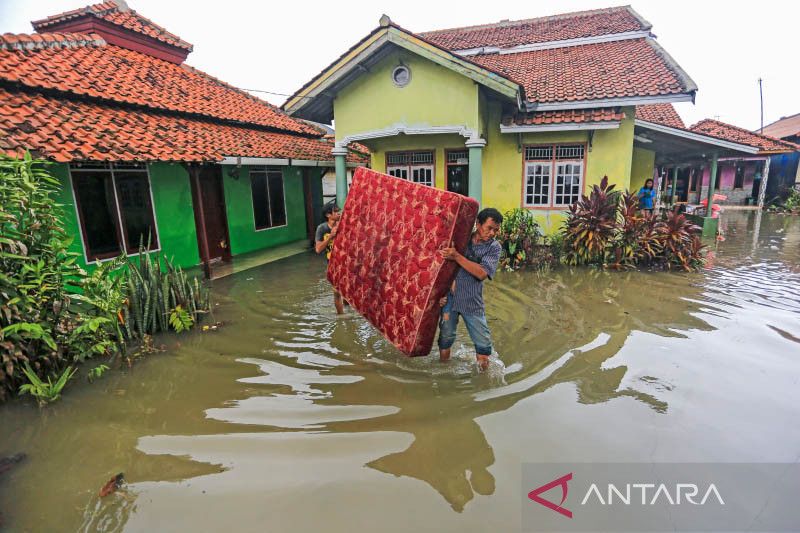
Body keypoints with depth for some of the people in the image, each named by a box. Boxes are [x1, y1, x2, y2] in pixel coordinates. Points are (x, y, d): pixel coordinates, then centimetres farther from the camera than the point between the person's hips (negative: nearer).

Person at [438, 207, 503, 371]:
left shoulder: (494, 247, -2)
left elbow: (482, 273, -17)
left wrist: (457, 256, -24)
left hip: (473, 302, 0)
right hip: (449, 297, 0)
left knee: (484, 343, 3)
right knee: (445, 338, 11)